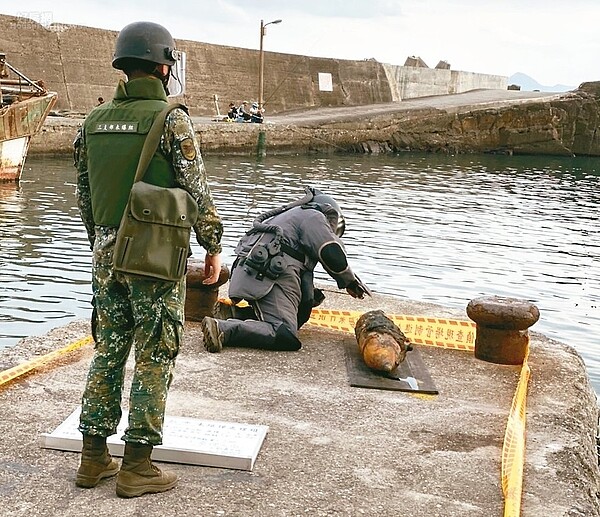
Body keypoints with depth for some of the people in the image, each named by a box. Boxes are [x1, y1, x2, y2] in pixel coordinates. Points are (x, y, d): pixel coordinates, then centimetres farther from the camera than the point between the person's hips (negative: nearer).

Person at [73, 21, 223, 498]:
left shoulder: (94, 121, 8)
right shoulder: (172, 120, -11)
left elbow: (84, 195, 13)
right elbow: (197, 191, -10)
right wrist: (213, 248, 0)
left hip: (107, 254, 6)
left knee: (108, 352, 14)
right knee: (154, 359, 3)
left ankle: (94, 458, 21)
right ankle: (136, 467, 9)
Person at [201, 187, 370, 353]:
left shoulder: (289, 215, 39)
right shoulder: (313, 216, 9)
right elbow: (332, 254, -4)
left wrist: (311, 295, 34)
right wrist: (350, 282, 11)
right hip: (270, 276, -10)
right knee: (285, 336, -22)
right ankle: (223, 329, -33)